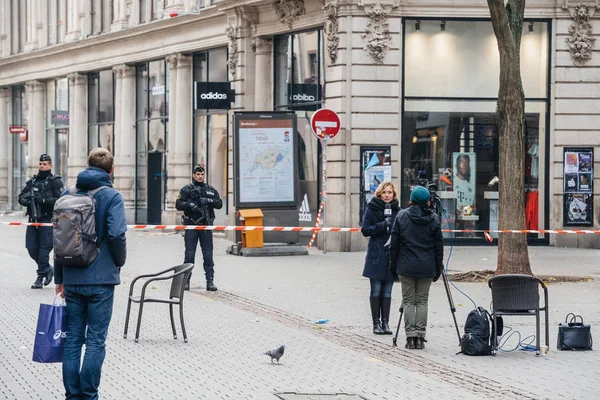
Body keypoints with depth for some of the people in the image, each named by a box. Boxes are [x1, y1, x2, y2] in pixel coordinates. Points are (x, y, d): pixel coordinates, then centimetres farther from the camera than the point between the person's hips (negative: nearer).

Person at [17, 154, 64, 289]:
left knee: (44, 249, -7)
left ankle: (41, 277, 1)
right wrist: (25, 200, -6)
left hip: (47, 220, -6)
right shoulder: (32, 181, 15)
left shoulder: (55, 181, -2)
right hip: (33, 220, 6)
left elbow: (59, 200, -14)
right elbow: (21, 197, 16)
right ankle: (48, 269, 25)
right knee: (31, 248, 5)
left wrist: (43, 200, -22)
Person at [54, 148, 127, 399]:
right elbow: (116, 235, -19)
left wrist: (59, 278, 16)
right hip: (101, 279, -4)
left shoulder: (68, 195, 7)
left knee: (73, 338, 10)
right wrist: (119, 263, 0)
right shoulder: (111, 196, -8)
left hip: (72, 280, 4)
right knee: (96, 341, 1)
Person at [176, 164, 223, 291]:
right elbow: (178, 205, 0)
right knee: (189, 254, -1)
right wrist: (189, 204, -18)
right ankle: (186, 280, 6)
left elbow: (219, 204, 5)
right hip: (191, 225, -2)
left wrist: (209, 201, -13)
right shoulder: (186, 189, 5)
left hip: (206, 226, 2)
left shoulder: (211, 190, 13)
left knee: (208, 254, 1)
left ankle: (210, 281, 3)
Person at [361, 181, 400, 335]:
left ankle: (385, 322, 9)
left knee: (387, 291, 5)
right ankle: (376, 323, 6)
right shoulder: (371, 209, 0)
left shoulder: (396, 210, 9)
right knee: (376, 290, 0)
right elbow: (365, 230, -5)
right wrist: (382, 225, -17)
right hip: (376, 255, -3)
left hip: (391, 255, 3)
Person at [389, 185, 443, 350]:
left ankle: (410, 336, -1)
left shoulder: (402, 216, -2)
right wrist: (438, 269, 11)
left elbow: (394, 244, -1)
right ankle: (420, 336, 1)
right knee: (422, 301, 6)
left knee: (408, 301, 5)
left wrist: (393, 265, 8)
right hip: (426, 267, 1)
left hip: (406, 267, -1)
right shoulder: (433, 219, 1)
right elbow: (439, 245, 4)